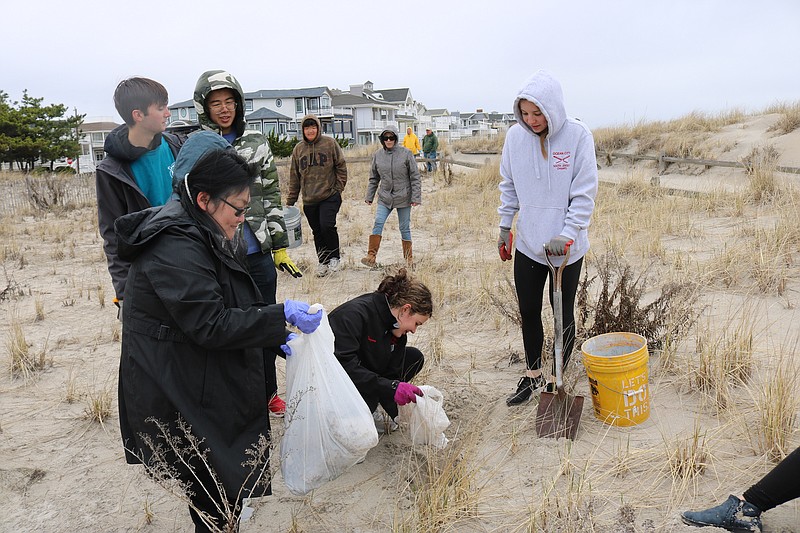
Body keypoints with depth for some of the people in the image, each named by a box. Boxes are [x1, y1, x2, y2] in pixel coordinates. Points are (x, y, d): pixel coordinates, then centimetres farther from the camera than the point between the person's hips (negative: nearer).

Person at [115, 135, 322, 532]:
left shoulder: (202, 235, 9)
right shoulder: (175, 248, -25)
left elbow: (228, 308, 16)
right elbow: (210, 324, -28)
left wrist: (276, 335, 8)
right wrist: (282, 315, -25)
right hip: (183, 400, -10)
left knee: (223, 487, 22)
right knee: (216, 499, 5)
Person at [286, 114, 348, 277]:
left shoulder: (330, 143, -1)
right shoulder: (298, 149, 8)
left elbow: (341, 167, 3)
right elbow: (294, 177, 12)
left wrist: (338, 188, -5)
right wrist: (290, 201, 11)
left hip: (330, 197, -4)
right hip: (309, 200, 4)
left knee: (327, 225, -19)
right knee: (317, 232, 9)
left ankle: (335, 257, 2)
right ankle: (323, 262, 23)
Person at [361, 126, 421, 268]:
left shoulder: (405, 153, -7)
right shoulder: (378, 155, 3)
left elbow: (415, 177, -5)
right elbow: (374, 178, 12)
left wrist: (416, 197, -9)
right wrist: (369, 196, 9)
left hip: (403, 197, -2)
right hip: (384, 198, 2)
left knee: (405, 228, 5)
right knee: (378, 223, -14)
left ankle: (409, 259, 18)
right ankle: (372, 257, -16)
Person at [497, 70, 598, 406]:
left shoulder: (578, 136, -13)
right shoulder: (515, 136, -3)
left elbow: (584, 193, -12)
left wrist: (566, 234, -21)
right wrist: (504, 228, 11)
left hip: (567, 246, -3)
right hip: (527, 243, 3)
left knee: (563, 314, 11)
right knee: (528, 311, 13)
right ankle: (533, 375, 33)